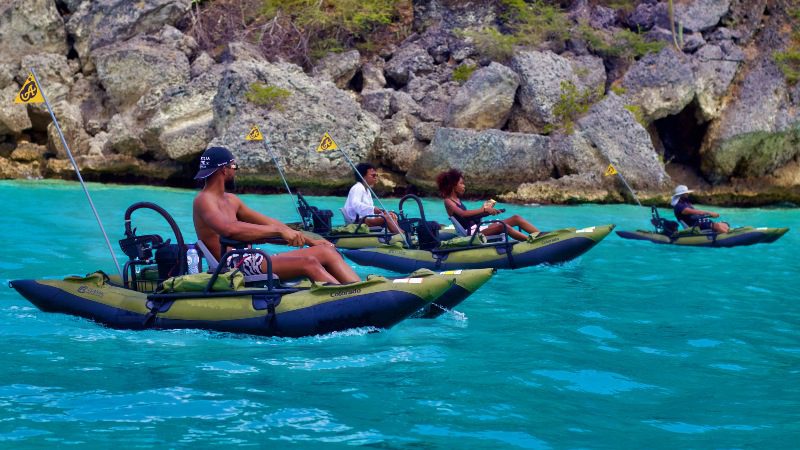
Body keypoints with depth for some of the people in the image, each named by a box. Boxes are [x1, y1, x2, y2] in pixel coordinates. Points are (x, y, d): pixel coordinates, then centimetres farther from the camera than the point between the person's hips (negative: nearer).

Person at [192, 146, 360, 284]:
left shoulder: (230, 200, 23)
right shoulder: (204, 200, -8)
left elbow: (267, 223, 23)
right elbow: (230, 229, -29)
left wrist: (310, 241, 16)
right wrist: (280, 230, -28)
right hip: (235, 265, -10)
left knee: (326, 251, -2)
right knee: (308, 263, -26)